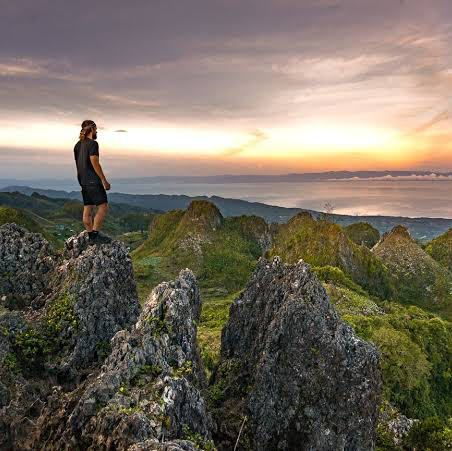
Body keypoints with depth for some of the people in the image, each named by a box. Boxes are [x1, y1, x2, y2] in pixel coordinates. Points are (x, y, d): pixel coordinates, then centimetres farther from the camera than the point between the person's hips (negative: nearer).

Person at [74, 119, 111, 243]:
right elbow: (95, 163, -18)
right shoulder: (92, 144, -11)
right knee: (103, 207, -8)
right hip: (93, 181, -9)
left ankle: (91, 237, 12)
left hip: (83, 181, 9)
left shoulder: (78, 145, 16)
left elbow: (79, 163, 17)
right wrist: (104, 180, -16)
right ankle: (95, 235, -12)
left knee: (87, 210, 8)